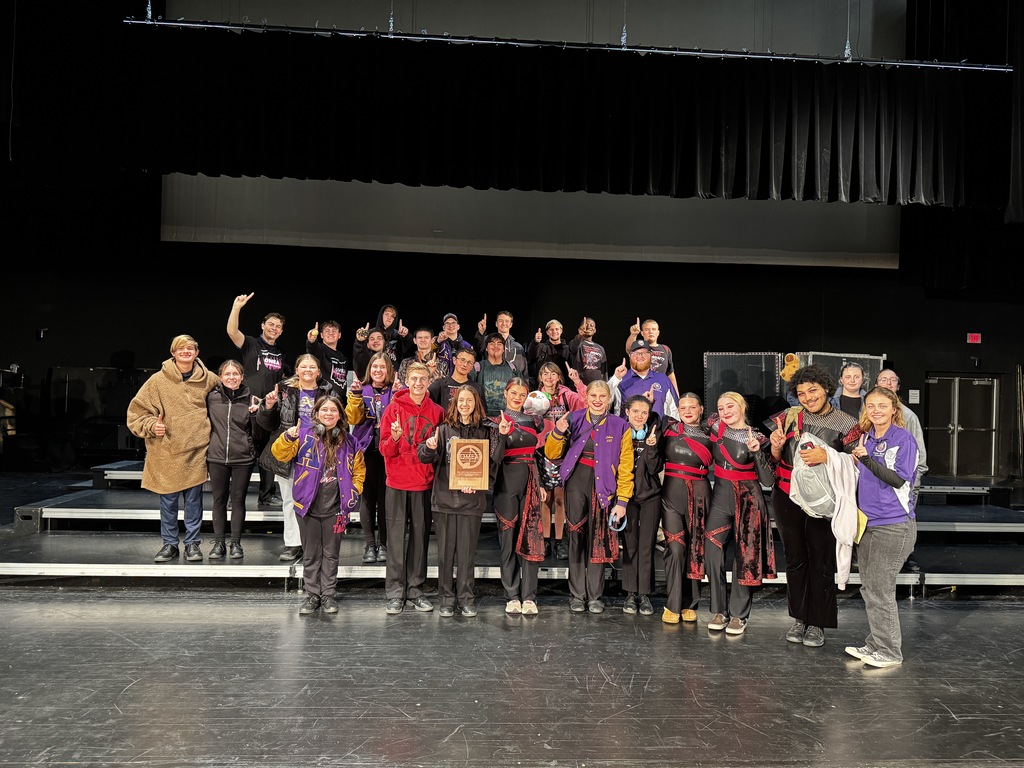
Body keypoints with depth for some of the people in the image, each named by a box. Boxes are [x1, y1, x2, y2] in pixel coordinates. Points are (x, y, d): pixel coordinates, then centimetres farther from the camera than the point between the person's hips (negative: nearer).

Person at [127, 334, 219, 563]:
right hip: (167, 451, -1)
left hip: (196, 450, 1)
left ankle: (193, 543, 17)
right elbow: (136, 410, 2)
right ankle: (169, 544, 19)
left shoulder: (208, 379, 3)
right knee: (168, 501, 6)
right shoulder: (158, 381, -2)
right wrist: (151, 425, -14)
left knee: (194, 499, 6)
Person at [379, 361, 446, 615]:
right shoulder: (393, 409, 0)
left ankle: (415, 589, 17)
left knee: (420, 535, 7)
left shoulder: (437, 412, 6)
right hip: (397, 483, -2)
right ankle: (394, 592, 8)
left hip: (425, 483, 2)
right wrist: (394, 438, -21)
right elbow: (385, 450, -2)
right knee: (396, 537, 1)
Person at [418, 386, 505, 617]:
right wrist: (430, 447, -24)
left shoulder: (484, 432, 3)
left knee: (467, 551, 5)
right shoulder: (444, 429, 4)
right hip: (444, 497, 1)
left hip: (472, 500, 0)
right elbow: (424, 456, -2)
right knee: (445, 550, 7)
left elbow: (493, 464, 0)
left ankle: (466, 599, 17)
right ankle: (446, 599, 17)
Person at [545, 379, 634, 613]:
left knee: (598, 540, 5)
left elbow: (625, 468, 2)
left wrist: (622, 500, -4)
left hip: (603, 486, 0)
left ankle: (595, 596, 16)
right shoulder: (574, 419, 6)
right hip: (576, 482, 1)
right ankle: (577, 595, 14)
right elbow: (552, 454, 8)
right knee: (576, 537, 4)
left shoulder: (620, 427, 4)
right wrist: (558, 433, -11)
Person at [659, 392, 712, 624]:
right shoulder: (669, 428, 9)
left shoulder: (709, 434, 11)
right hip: (672, 491, -1)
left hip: (699, 494, 1)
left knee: (696, 549, 3)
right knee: (675, 547, -8)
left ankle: (689, 605, 15)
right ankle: (673, 605, 1)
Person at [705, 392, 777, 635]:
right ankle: (719, 611, 10)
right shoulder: (715, 427, 3)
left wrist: (757, 452, -21)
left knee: (745, 558, -1)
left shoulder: (756, 438, -4)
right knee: (712, 555, -5)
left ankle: (739, 615, 12)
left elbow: (768, 480, -10)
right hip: (720, 498, 3)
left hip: (748, 500, -3)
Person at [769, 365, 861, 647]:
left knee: (821, 561, 1)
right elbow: (776, 462, 8)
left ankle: (817, 624, 15)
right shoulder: (790, 417, 2)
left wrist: (827, 457, -24)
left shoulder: (846, 425, -5)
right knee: (795, 558, 12)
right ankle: (800, 618, 26)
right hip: (788, 499, 3)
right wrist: (776, 448, -14)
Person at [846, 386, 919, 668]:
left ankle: (890, 652, 9)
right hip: (867, 522, 8)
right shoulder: (866, 438, 11)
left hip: (893, 525, -7)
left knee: (880, 589, -4)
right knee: (868, 587, 13)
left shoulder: (904, 438, -10)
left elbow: (899, 480, -19)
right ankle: (874, 645, 24)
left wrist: (867, 460, -25)